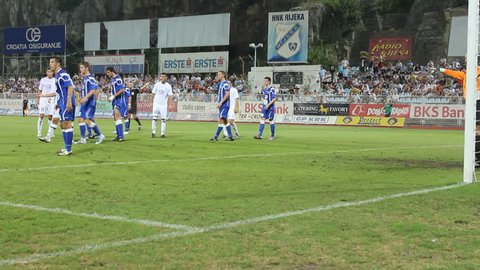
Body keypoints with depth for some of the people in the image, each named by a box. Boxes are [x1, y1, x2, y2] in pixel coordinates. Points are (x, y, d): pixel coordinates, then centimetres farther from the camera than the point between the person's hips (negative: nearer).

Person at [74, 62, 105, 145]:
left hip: (90, 103, -10)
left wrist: (85, 98, -32)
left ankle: (100, 136, -3)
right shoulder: (84, 78, 16)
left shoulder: (90, 78, -13)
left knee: (88, 120, -15)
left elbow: (93, 90, -24)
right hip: (84, 103, 10)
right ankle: (83, 139, 9)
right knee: (81, 119, 5)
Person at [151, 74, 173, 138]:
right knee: (154, 118, -3)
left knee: (163, 119, -2)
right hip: (156, 103, 1)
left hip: (164, 104, 0)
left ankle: (162, 133, 4)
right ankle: (153, 132, 7)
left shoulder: (168, 86, 1)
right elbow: (153, 94, 8)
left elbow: (169, 96, 2)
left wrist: (168, 105, -5)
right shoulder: (157, 85, 3)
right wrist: (153, 101, -1)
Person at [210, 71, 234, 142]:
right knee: (225, 121, 11)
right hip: (222, 105, 10)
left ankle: (216, 137, -13)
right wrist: (219, 103, 16)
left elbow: (227, 94, -20)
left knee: (221, 120, -11)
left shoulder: (225, 84, -12)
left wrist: (220, 103, -22)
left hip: (225, 104, -10)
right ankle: (231, 136, 15)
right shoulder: (220, 84, 17)